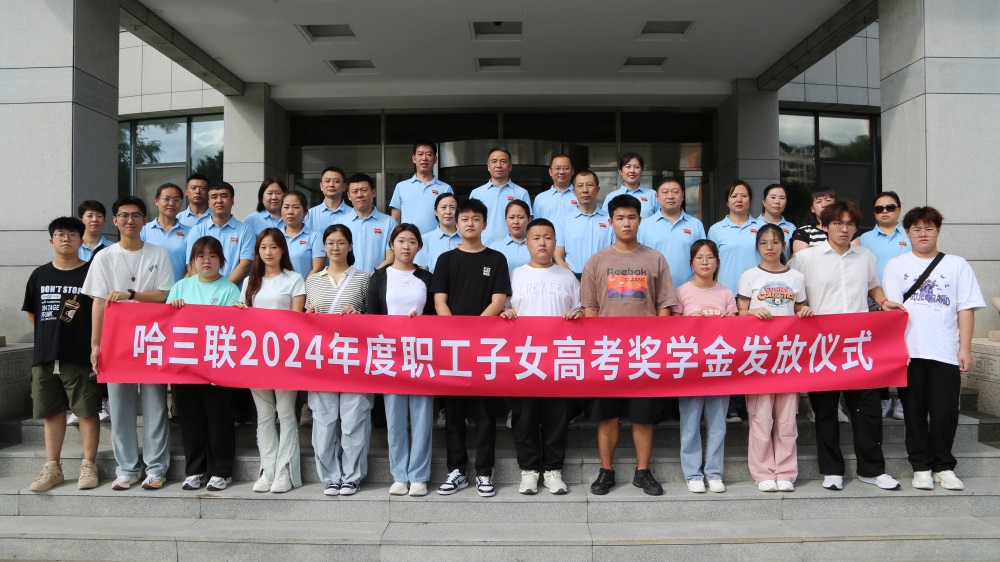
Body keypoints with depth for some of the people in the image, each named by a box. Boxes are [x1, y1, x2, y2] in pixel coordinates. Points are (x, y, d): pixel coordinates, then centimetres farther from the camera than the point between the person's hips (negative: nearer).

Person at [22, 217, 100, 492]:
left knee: (87, 411, 1)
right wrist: (50, 336, 10)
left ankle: (88, 466, 12)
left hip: (80, 356, -4)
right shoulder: (40, 275, 9)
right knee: (52, 411, 11)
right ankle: (52, 468, 20)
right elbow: (31, 313, 18)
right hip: (44, 356, 4)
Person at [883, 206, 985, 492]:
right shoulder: (896, 265, 7)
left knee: (945, 412, 3)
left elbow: (966, 309, 5)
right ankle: (921, 466, 17)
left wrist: (965, 348, -2)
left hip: (946, 352, 1)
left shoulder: (957, 265, 9)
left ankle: (944, 467, 18)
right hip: (910, 352, 0)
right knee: (915, 412, 6)